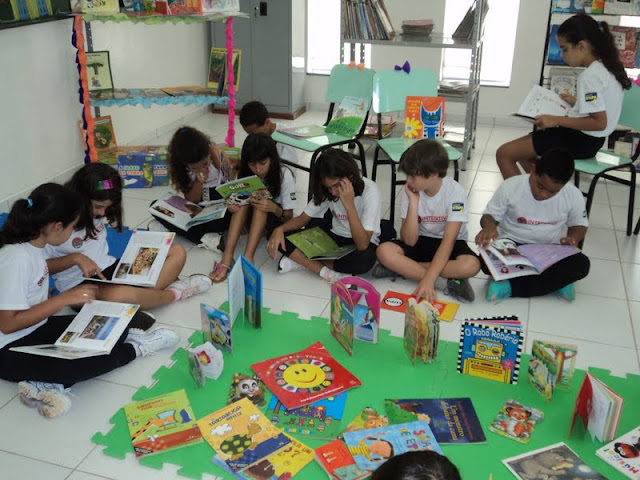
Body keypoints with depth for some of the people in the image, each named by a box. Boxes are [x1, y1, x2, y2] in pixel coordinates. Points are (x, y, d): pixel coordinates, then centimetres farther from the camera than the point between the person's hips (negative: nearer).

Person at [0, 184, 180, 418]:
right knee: (79, 363, -34)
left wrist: (72, 297, 3)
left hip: (39, 329, 10)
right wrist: (64, 299, -23)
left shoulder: (33, 246, 1)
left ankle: (48, 383, -16)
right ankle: (134, 349, -4)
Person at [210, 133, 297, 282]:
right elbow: (239, 205, -1)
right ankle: (227, 257, -38)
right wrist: (232, 207, -26)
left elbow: (289, 217, -16)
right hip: (252, 220, 3)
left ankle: (247, 258, -43)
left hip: (276, 221, -3)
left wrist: (274, 208, -38)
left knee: (261, 203, -33)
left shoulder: (283, 175, -18)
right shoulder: (244, 174, -8)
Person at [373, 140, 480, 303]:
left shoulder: (455, 192, -21)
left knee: (471, 265, -35)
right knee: (384, 251, -26)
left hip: (450, 244, -2)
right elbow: (409, 240, -16)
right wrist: (413, 202, -26)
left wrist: (428, 280, -37)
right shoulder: (410, 192, -12)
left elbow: (448, 241, -27)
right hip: (421, 241, 3)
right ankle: (445, 282, -24)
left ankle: (401, 268, -23)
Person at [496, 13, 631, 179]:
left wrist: (556, 120, -24)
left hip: (580, 140, -11)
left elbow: (599, 122, -27)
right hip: (590, 139, 11)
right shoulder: (606, 68, 7)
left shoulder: (590, 76, -22)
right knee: (521, 149, 24)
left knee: (504, 153, -11)